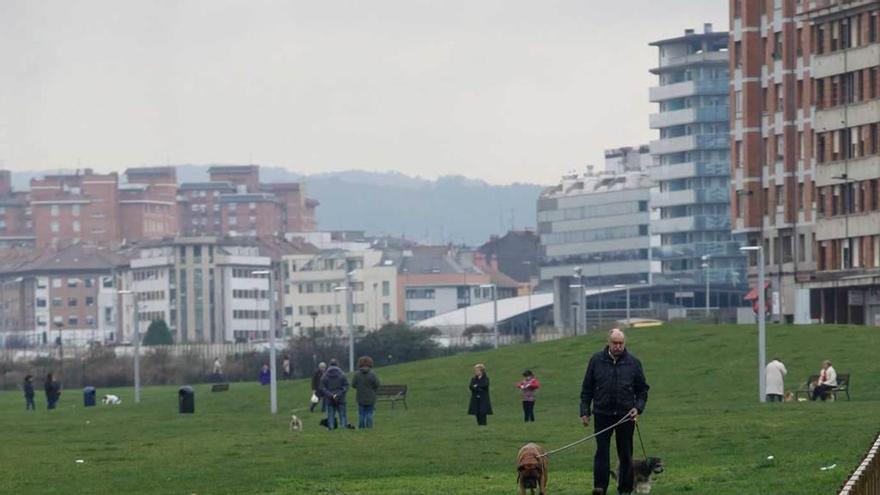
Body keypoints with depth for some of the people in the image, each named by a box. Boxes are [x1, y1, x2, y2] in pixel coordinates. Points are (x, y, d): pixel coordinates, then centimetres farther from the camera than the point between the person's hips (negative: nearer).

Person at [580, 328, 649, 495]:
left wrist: (638, 408, -6)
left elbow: (642, 390, 10)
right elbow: (587, 389, 7)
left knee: (626, 455, 7)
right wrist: (585, 411, 2)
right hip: (603, 414, -1)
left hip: (626, 415, 1)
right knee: (602, 452, -8)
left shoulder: (633, 362, 3)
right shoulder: (597, 360, 2)